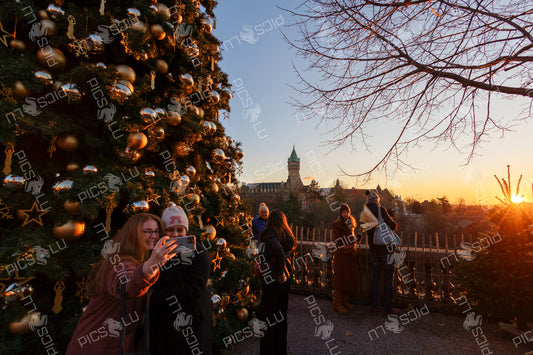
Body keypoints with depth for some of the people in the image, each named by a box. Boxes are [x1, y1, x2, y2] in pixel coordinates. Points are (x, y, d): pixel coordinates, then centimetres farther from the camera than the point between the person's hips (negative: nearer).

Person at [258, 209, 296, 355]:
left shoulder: (269, 234, -18)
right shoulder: (287, 235, 3)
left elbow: (279, 251, -33)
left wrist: (280, 273, -21)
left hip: (273, 281, -7)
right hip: (287, 277, 7)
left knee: (267, 318, 8)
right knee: (281, 316, 22)